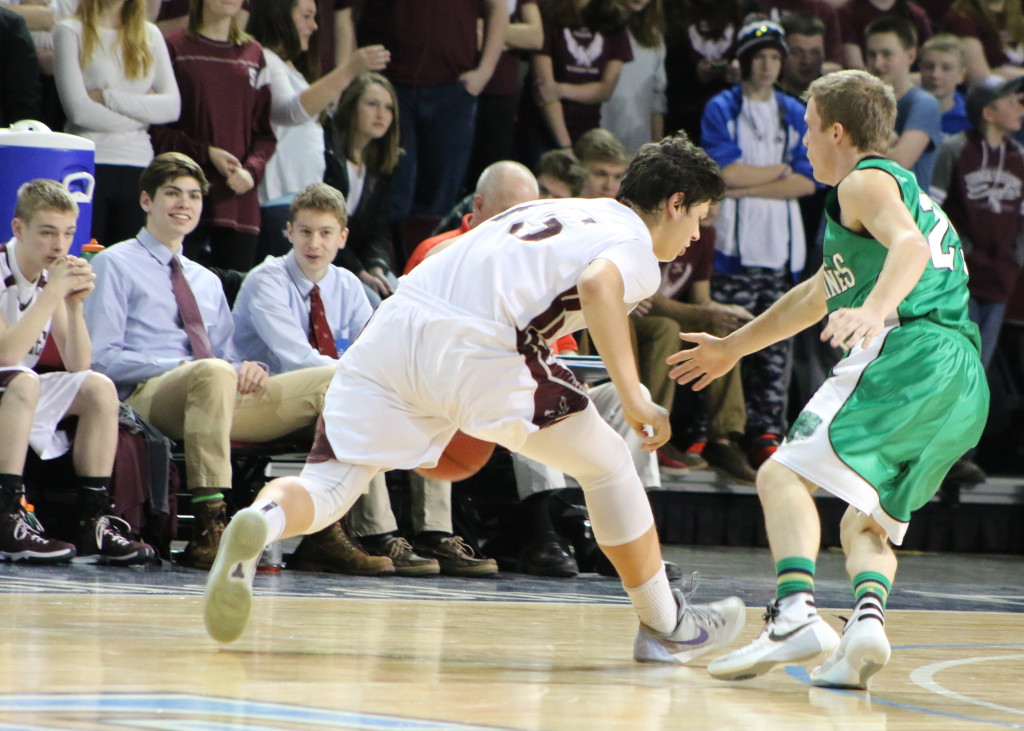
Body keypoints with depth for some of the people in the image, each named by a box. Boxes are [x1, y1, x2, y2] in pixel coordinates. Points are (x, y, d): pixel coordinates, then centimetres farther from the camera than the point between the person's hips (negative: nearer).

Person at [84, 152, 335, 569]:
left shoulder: (208, 282, 31)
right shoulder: (115, 265, 10)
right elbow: (101, 360, -1)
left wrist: (246, 370, -1)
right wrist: (183, 366, -14)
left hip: (224, 397, 7)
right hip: (148, 397, -7)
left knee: (333, 381, -13)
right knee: (212, 373, -42)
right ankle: (209, 531, -48)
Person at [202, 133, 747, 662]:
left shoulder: (553, 209, 32)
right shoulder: (636, 247, 10)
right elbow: (597, 285, -14)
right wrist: (632, 400, -13)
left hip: (393, 322, 6)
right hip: (474, 348, -6)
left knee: (324, 489, 1)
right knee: (606, 465, 15)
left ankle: (258, 523, -33)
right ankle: (666, 626, 23)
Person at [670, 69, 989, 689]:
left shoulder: (867, 181, 5)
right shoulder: (903, 187, 36)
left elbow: (909, 245, -18)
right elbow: (819, 294, 47)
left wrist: (875, 310, -36)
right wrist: (733, 347, 55)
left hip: (906, 348, -9)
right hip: (965, 383, 9)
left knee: (785, 474, -13)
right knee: (867, 525, 14)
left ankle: (796, 615, -35)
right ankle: (868, 621, -16)